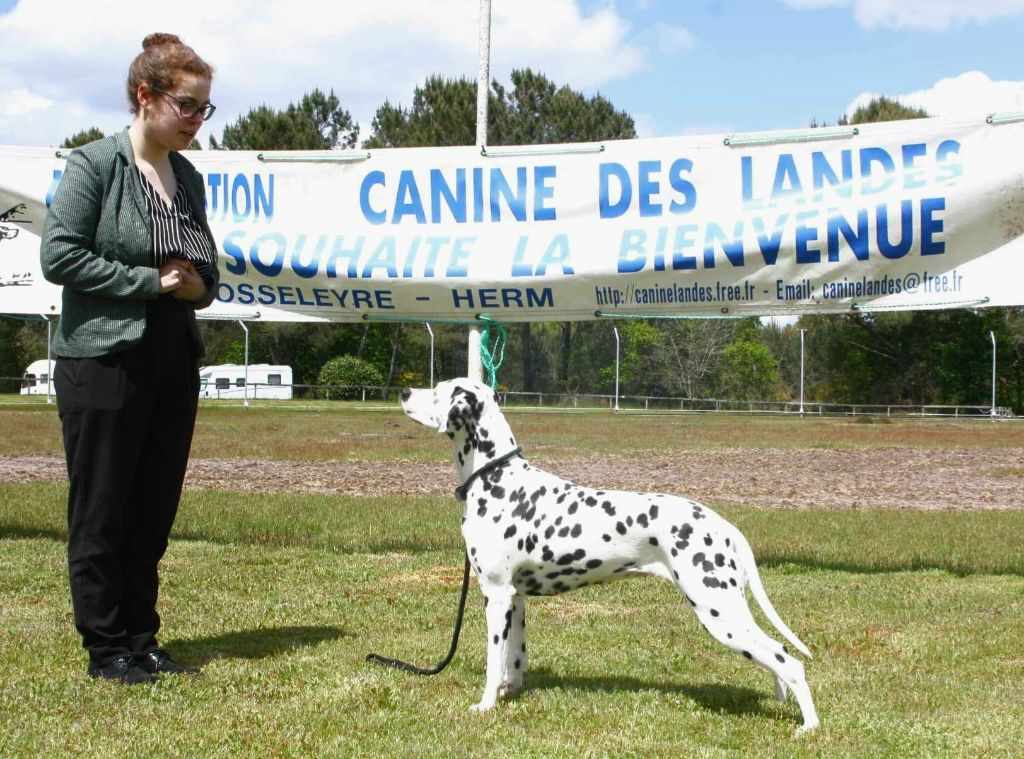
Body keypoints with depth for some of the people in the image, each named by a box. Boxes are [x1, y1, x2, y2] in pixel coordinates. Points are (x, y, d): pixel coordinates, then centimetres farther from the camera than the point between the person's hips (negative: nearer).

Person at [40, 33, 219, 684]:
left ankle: (141, 640, 19)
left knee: (155, 511, 9)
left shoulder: (188, 178, 12)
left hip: (174, 364, 6)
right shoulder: (95, 165, -7)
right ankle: (107, 649, 11)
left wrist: (197, 286, -1)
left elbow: (206, 272, 22)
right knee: (101, 512, 2)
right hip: (104, 362, -6)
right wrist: (149, 280, -15)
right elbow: (59, 255, -14)